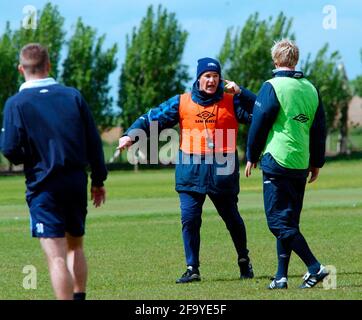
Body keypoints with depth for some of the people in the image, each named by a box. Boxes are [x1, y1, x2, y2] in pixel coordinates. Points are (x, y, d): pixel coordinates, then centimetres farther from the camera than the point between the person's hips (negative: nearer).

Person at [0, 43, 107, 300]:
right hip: (77, 182, 4)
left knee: (56, 256, -7)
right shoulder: (73, 95, 4)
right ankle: (79, 297, 23)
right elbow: (94, 141, 5)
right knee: (75, 246, 22)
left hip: (44, 185, -4)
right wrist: (99, 180, 13)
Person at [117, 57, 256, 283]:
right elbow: (153, 118, 1)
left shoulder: (231, 102, 2)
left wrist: (240, 93, -17)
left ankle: (244, 260, 30)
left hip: (223, 171, -1)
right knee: (190, 218, -6)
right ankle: (192, 268, 2)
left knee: (232, 218, 10)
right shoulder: (182, 103, 4)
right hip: (191, 171, 1)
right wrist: (131, 135, -12)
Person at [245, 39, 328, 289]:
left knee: (279, 221, -6)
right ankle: (281, 276, 10)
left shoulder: (273, 87, -8)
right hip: (301, 164, 7)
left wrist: (252, 156, 6)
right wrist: (316, 163, 22)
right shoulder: (311, 89, 11)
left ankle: (315, 268, -15)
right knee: (288, 221, 12)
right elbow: (319, 130, 15)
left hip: (277, 161, -7)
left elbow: (259, 125, -6)